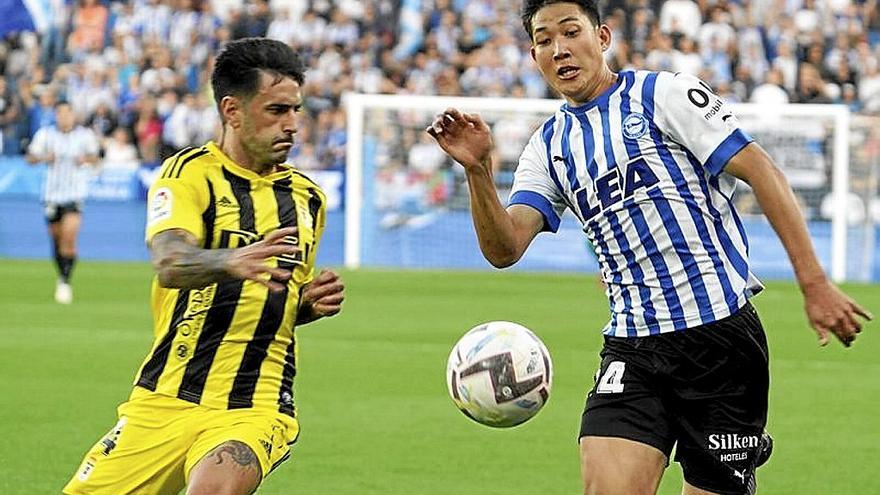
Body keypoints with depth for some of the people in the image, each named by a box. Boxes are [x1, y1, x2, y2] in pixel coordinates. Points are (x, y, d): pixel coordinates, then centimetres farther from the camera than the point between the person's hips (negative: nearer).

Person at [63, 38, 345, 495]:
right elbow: (169, 263, -23)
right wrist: (232, 261, -43)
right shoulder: (190, 174, -3)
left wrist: (310, 303, 5)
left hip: (254, 409, 1)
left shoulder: (307, 199, 13)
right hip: (165, 401, -1)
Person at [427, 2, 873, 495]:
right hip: (633, 347, 4)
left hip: (720, 328, -4)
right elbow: (504, 247, 1)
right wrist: (479, 171, -17)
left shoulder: (661, 93, -1)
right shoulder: (549, 147, 14)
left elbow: (760, 171, -6)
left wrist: (815, 283, -13)